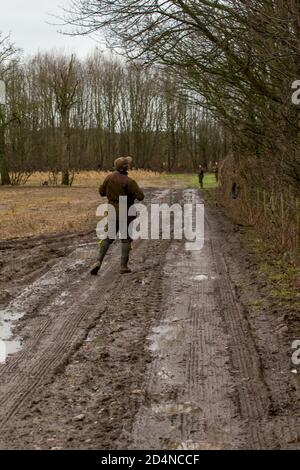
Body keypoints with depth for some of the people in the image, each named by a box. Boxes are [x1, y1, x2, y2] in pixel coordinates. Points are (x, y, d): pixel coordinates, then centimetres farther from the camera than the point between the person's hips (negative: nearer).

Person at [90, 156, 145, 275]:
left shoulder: (109, 177, -1)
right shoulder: (129, 181, -17)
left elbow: (101, 192, 10)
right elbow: (140, 197, -18)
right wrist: (136, 189, 2)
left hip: (113, 211, 5)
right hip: (126, 212, -5)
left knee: (108, 237, 13)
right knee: (126, 239, 8)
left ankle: (98, 261, -2)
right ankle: (123, 266, 8)